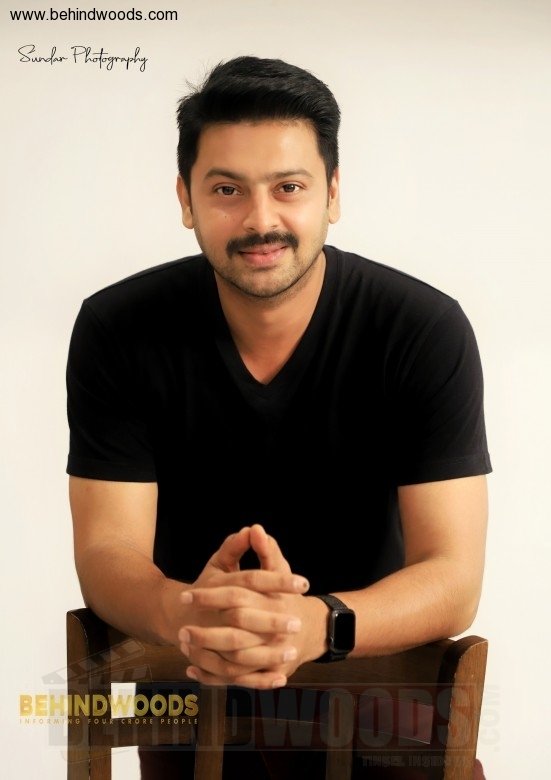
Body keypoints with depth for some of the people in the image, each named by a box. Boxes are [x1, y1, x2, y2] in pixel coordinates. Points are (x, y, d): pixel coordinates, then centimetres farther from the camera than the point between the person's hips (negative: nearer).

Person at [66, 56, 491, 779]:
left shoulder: (428, 332, -15)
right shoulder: (117, 331, -11)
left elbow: (454, 579, -18)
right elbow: (106, 552, -13)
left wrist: (319, 623, -40)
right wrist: (183, 610, -38)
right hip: (190, 690, 1)